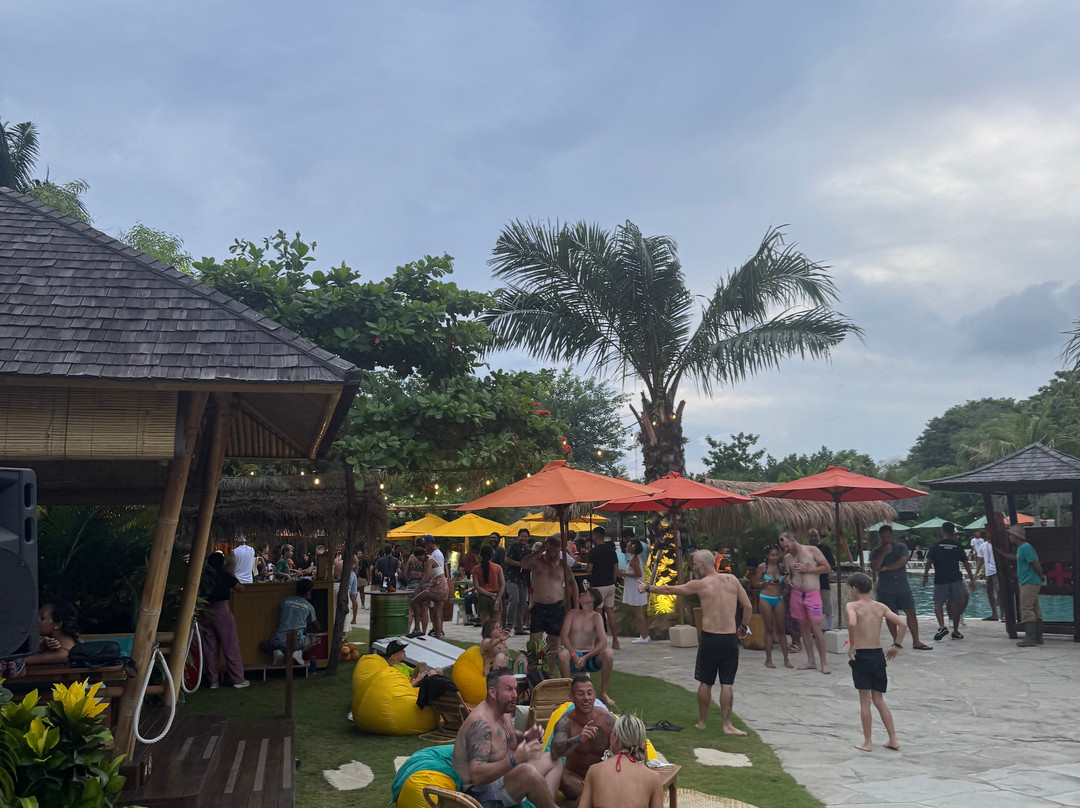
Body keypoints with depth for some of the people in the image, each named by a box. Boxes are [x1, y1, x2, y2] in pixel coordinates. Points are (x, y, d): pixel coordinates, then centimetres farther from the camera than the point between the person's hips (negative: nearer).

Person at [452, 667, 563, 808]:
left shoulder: (503, 712, 4)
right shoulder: (481, 723, -25)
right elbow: (477, 775, -34)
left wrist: (526, 737, 0)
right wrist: (514, 759, -43)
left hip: (504, 778, 11)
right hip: (482, 793, -11)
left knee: (554, 760, 13)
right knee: (528, 771, -35)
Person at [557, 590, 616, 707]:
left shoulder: (596, 617, 1)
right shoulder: (573, 614, 7)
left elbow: (603, 642, -12)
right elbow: (563, 636, -5)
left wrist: (585, 658, -22)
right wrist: (574, 655, -20)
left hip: (590, 658, 0)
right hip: (573, 656, 1)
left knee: (608, 653, -27)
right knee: (563, 653, -33)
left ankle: (603, 693, -12)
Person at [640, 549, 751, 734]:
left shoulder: (700, 584, -5)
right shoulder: (732, 579, 3)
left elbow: (669, 590, 5)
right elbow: (747, 606, 4)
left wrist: (647, 588, 19)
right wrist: (744, 627, 19)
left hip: (709, 638, -2)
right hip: (730, 638, 2)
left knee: (705, 682, 11)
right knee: (727, 683, 5)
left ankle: (702, 722, 22)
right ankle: (727, 725, 3)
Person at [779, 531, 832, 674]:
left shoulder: (812, 550, -4)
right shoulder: (787, 557, 8)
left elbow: (827, 567, -4)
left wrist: (807, 569, -12)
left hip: (812, 594, -4)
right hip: (796, 594, 4)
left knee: (816, 628, -8)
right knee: (803, 627, 6)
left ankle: (824, 663, 0)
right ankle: (811, 661, 15)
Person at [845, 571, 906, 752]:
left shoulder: (852, 605, -8)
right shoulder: (881, 607, 7)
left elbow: (852, 623, -28)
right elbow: (902, 624, 1)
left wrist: (852, 645, -17)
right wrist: (896, 645, 10)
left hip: (861, 656, -5)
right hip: (878, 656, 5)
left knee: (865, 701, 4)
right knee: (879, 700, 17)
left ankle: (867, 743, 11)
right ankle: (893, 739, 17)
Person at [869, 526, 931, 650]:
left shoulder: (901, 547, 2)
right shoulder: (876, 551, 3)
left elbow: (903, 561, -14)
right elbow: (874, 567, -12)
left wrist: (886, 568, -12)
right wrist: (884, 553, -18)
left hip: (903, 587, 0)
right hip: (886, 589, 0)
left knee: (911, 613, 1)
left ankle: (916, 642, 8)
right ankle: (896, 641, 15)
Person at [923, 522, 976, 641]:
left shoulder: (936, 545, -2)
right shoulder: (958, 545, 3)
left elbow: (929, 561, -6)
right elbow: (965, 563, 4)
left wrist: (925, 575, 5)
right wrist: (972, 578, 10)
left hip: (940, 580, -2)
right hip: (955, 579, 2)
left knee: (938, 604, 2)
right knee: (955, 604, 9)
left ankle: (942, 626, -18)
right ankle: (955, 631, 14)